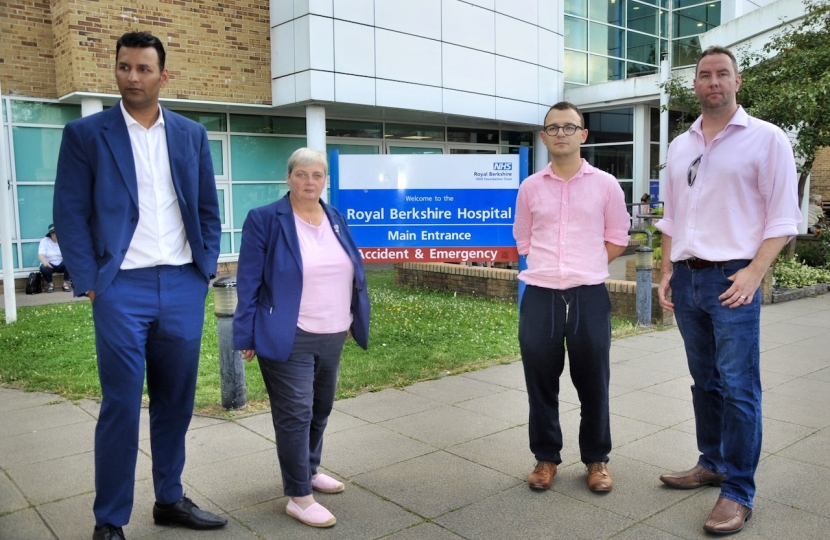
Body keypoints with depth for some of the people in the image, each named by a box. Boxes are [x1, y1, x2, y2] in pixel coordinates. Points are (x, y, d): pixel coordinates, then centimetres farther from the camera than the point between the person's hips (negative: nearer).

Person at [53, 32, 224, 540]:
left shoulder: (192, 134, 11)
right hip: (122, 289, -3)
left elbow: (208, 209, 13)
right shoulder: (85, 134, 2)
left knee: (176, 402, 13)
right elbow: (70, 214, -1)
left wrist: (207, 269, 5)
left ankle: (170, 499, 30)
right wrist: (89, 284, -7)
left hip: (184, 288, 3)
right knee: (121, 408, 2)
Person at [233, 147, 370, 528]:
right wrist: (247, 335, -11)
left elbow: (353, 272, 16)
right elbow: (248, 282, -9)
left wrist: (353, 321, 14)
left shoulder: (335, 219, 10)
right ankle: (298, 496, 9)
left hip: (331, 336, 7)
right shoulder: (265, 219, -8)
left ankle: (309, 470, 38)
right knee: (295, 413, -2)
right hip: (288, 338, -6)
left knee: (320, 409, 18)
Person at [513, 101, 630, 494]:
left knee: (593, 382, 7)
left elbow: (617, 239, 10)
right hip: (540, 296, 1)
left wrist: (584, 269, 3)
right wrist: (550, 268, 4)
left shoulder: (605, 185, 4)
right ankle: (546, 457, 24)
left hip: (589, 297, -1)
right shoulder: (530, 187, 7)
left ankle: (597, 459, 25)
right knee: (540, 382, 8)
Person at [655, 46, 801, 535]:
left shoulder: (766, 139, -1)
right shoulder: (680, 147, 14)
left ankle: (738, 494, 5)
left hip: (732, 278, -5)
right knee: (705, 381, 14)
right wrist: (667, 271, 10)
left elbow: (783, 217, -6)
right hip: (687, 278, 5)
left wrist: (753, 273, -16)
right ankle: (712, 463, 29)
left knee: (738, 387, -5)